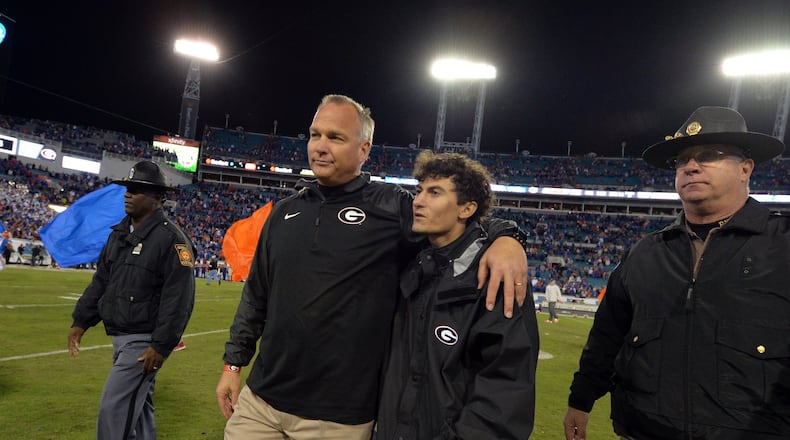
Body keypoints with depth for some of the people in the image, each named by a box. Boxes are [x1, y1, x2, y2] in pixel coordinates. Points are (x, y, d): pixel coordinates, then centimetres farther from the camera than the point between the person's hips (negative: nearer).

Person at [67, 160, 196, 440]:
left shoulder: (171, 238, -17)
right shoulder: (119, 233, 11)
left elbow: (179, 299, -21)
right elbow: (100, 282, 18)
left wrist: (161, 346, -22)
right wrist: (81, 322, 12)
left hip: (144, 341, -8)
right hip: (119, 336, 8)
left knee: (114, 408, -6)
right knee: (137, 404, 18)